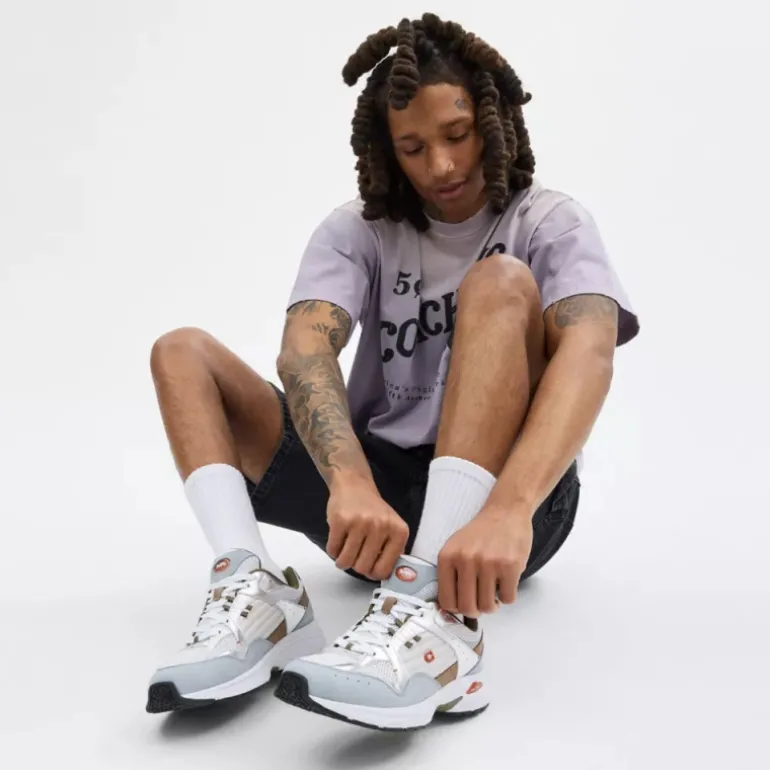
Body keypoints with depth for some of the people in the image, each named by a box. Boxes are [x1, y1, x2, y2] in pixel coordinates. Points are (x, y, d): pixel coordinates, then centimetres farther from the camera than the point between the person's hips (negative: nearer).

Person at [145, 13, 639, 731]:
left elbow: (590, 350, -25)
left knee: (501, 285, -27)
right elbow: (304, 351, -17)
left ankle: (437, 618, -43)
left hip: (506, 495, -3)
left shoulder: (551, 224, -3)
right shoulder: (356, 230, 3)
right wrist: (352, 485, -39)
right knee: (182, 353, -5)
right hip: (381, 495, 3)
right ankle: (258, 592, -30)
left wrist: (507, 510, -44)